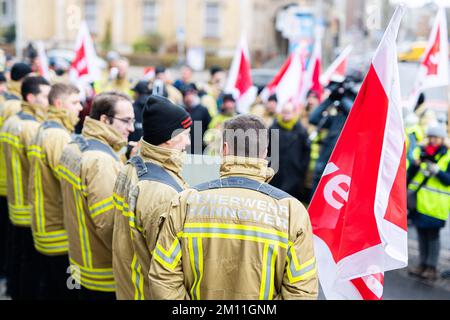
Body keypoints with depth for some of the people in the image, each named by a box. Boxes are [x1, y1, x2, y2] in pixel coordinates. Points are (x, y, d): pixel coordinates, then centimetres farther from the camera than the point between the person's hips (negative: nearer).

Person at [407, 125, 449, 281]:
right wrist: (416, 164, -15)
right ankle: (423, 264, 22)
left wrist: (437, 171, -25)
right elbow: (410, 174, 4)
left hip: (435, 204, -4)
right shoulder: (420, 152, 9)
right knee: (422, 233, 12)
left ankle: (432, 267, 5)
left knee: (433, 234, -2)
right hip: (419, 201, 4)